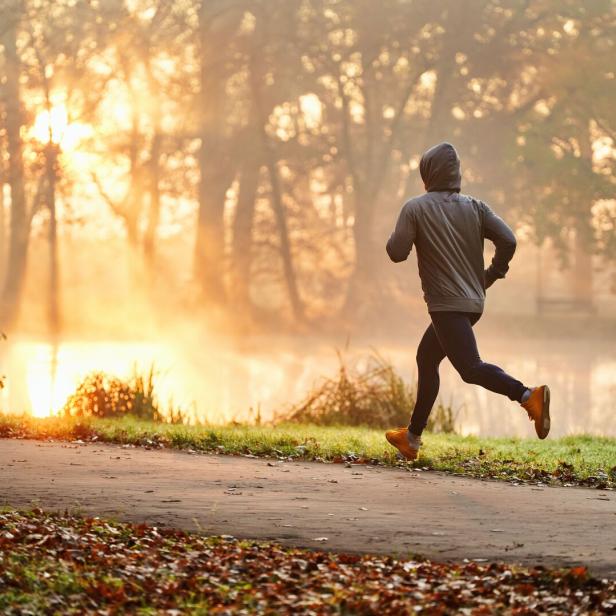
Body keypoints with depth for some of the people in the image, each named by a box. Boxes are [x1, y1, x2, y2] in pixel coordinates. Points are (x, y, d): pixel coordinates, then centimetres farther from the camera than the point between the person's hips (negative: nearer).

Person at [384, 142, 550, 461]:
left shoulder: (415, 208, -4)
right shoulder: (475, 207, 8)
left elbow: (396, 252, -8)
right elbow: (508, 240, -2)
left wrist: (401, 233, 13)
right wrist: (491, 276, 11)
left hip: (446, 303, -7)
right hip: (473, 301, 7)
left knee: (470, 367, -16)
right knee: (426, 359, 21)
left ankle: (528, 395, -39)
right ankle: (412, 436, 29)